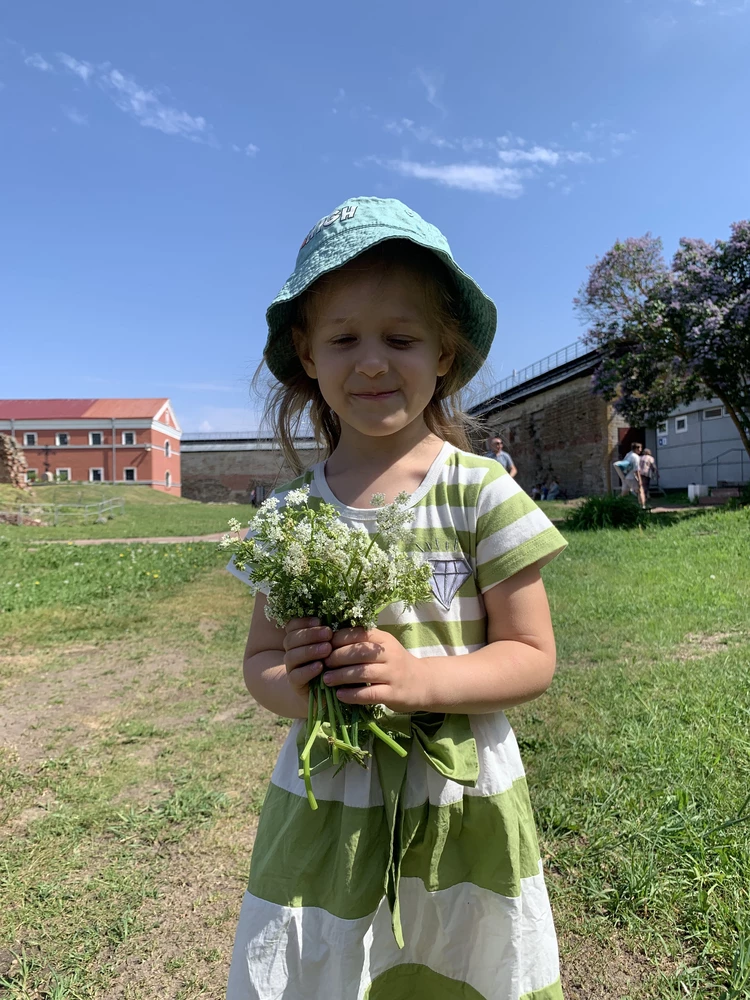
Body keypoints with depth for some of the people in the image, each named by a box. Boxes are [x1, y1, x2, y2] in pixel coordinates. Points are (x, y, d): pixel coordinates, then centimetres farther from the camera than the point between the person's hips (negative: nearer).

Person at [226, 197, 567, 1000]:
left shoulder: (482, 493, -12)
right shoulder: (288, 513, -3)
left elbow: (532, 657, -9)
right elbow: (259, 655, 5)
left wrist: (418, 678, -25)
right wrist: (287, 685, -18)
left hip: (460, 812, -1)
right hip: (323, 807, 2)